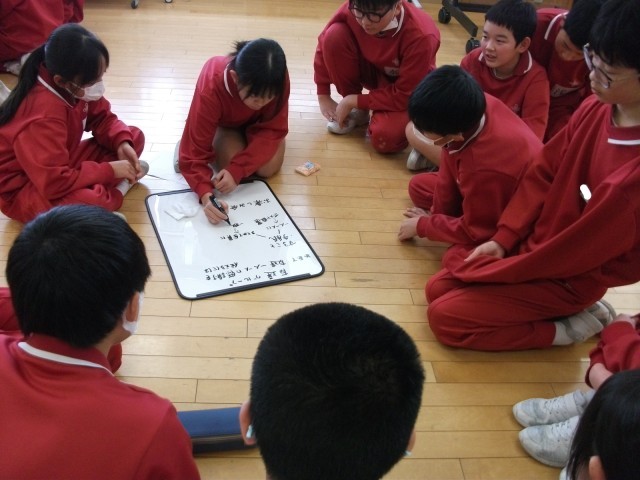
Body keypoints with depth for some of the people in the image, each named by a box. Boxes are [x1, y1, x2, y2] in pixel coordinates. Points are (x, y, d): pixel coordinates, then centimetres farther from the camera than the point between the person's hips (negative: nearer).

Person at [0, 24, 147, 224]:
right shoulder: (43, 116, -35)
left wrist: (122, 143, -17)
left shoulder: (75, 86, -12)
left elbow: (103, 117, 4)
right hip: (22, 188, -8)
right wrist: (109, 171, -28)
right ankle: (113, 190, -7)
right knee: (88, 200, -39)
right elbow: (54, 183, -36)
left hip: (62, 164, 8)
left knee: (134, 137, 1)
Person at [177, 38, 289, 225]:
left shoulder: (277, 80, -38)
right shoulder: (210, 90, -43)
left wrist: (237, 170, -41)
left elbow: (272, 129, -29)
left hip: (258, 121, 2)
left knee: (268, 167, -20)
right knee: (231, 163, -25)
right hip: (223, 121, -2)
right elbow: (195, 152, -38)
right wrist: (206, 194, -57)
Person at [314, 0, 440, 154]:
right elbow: (325, 42, -7)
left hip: (408, 93, -5)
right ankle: (357, 111, -4)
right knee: (334, 36, -23)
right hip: (373, 71, 5)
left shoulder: (421, 35, -35)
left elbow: (405, 96, -27)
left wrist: (354, 100, -24)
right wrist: (323, 96, -7)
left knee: (384, 137, -33)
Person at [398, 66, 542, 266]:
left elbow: (475, 231, -25)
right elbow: (449, 167, -3)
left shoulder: (485, 167, -42)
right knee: (418, 186, 12)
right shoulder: (472, 110, -21)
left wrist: (422, 225, -12)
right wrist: (436, 213, 1)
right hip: (493, 199, 9)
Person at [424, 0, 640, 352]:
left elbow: (578, 249, -25)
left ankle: (569, 325, 2)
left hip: (569, 278, -8)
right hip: (531, 245, 8)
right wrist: (503, 239, -4)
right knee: (437, 289, 6)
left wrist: (492, 272, -15)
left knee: (445, 317, -14)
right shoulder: (595, 109, -9)